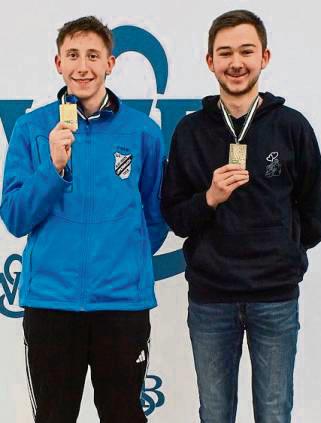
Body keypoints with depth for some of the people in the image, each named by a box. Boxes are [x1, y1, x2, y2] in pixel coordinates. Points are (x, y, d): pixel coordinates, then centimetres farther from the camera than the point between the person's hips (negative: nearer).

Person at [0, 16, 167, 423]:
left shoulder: (143, 131, 0)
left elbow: (156, 216, 10)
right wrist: (54, 167, -17)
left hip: (123, 299, 0)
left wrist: (127, 262, 6)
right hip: (49, 299, 0)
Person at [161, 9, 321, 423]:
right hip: (210, 299, 1)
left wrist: (285, 257, 10)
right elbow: (173, 216, 2)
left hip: (276, 298, -1)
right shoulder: (191, 130, 2)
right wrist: (209, 198, -15)